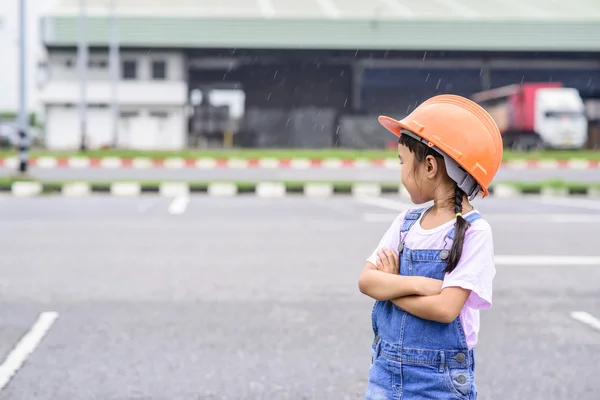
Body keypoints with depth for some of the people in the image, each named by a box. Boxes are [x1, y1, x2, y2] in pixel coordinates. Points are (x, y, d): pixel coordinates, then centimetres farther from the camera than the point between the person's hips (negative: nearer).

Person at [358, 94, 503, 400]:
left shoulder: (473, 233, -14)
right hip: (386, 372, 6)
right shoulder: (406, 223, 4)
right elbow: (366, 281, -5)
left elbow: (446, 308, -22)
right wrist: (416, 284, -20)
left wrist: (389, 285, -10)